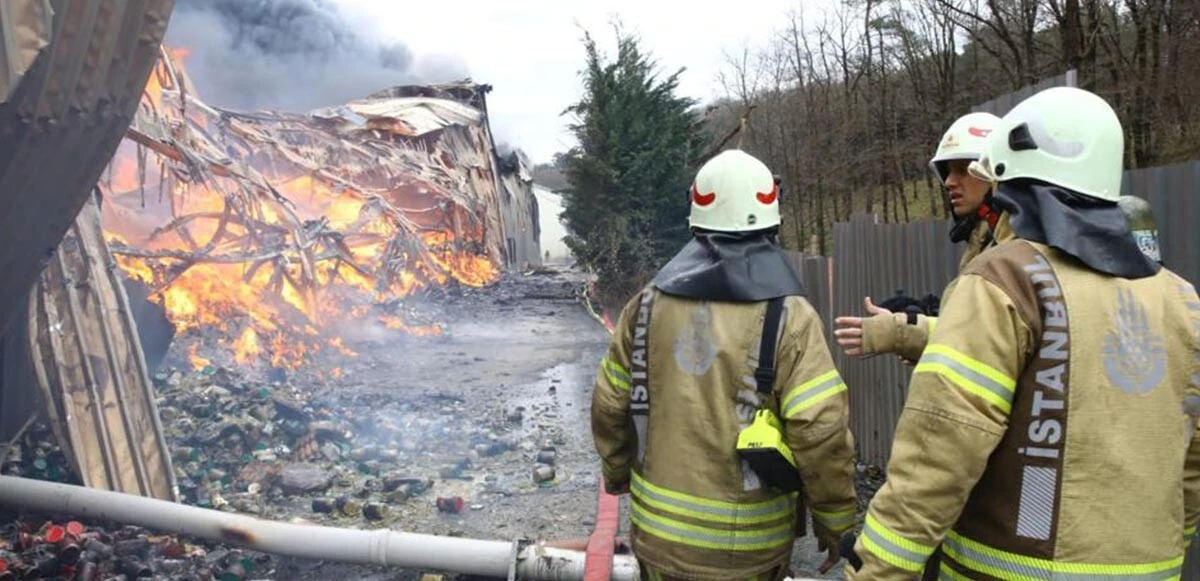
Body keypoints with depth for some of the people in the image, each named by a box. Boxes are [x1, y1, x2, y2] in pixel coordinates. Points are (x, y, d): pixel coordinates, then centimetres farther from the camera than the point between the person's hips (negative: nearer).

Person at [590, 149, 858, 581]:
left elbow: (610, 406, 3)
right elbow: (821, 434, -19)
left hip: (658, 532, 3)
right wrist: (836, 521, -4)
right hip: (746, 545, -3)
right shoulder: (788, 318, -16)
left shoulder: (649, 304, -4)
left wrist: (616, 473, 20)